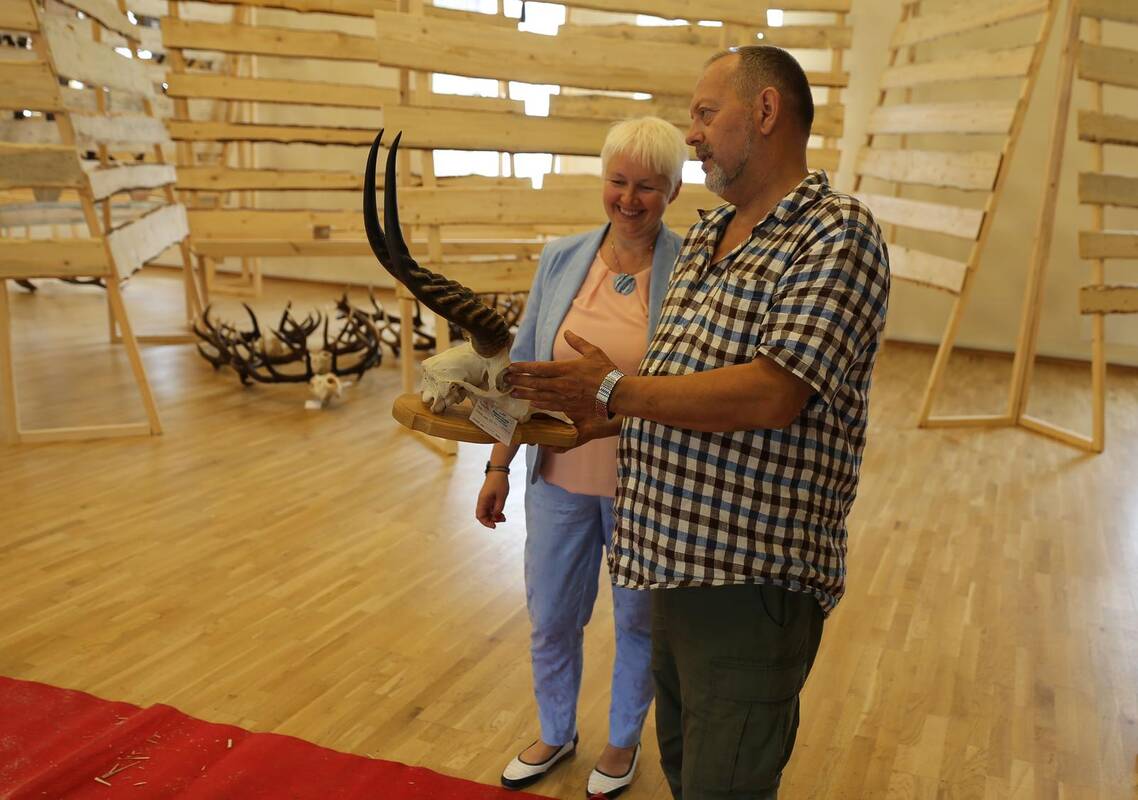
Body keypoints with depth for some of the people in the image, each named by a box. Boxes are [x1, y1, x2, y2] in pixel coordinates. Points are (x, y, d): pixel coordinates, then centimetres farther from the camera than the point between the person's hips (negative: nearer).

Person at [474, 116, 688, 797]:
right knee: (551, 620, 17)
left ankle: (624, 740, 44)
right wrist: (500, 464, 4)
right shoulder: (561, 260, -1)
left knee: (638, 621, 17)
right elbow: (523, 368, 4)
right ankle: (556, 733, 45)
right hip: (561, 478, 3)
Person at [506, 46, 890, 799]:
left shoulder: (837, 233, -13)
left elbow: (770, 395, -25)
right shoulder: (704, 236, 13)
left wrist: (613, 390, -18)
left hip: (754, 580, -8)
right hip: (676, 561, 8)